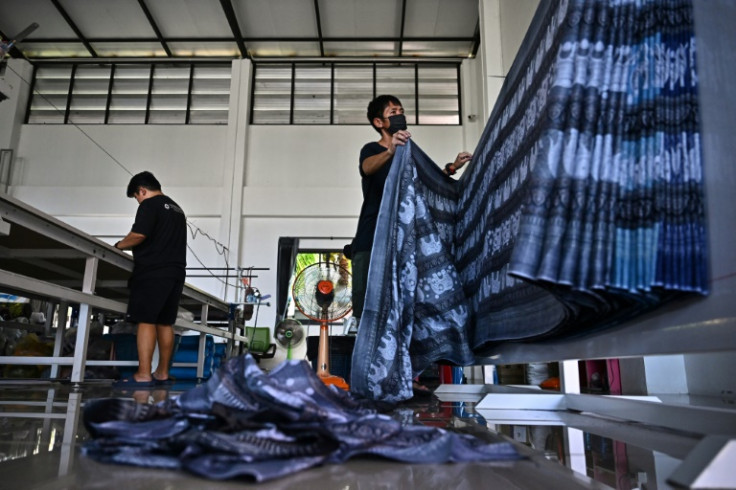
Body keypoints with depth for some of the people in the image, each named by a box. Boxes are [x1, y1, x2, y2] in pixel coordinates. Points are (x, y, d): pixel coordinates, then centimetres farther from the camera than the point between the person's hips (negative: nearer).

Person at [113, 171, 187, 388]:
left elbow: (139, 235, -16)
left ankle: (143, 375, -10)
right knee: (165, 323, 9)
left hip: (153, 272, -8)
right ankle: (162, 373, 12)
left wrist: (120, 245, 1)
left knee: (146, 321, -8)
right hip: (175, 272, 8)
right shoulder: (177, 209, 22)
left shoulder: (149, 205, -4)